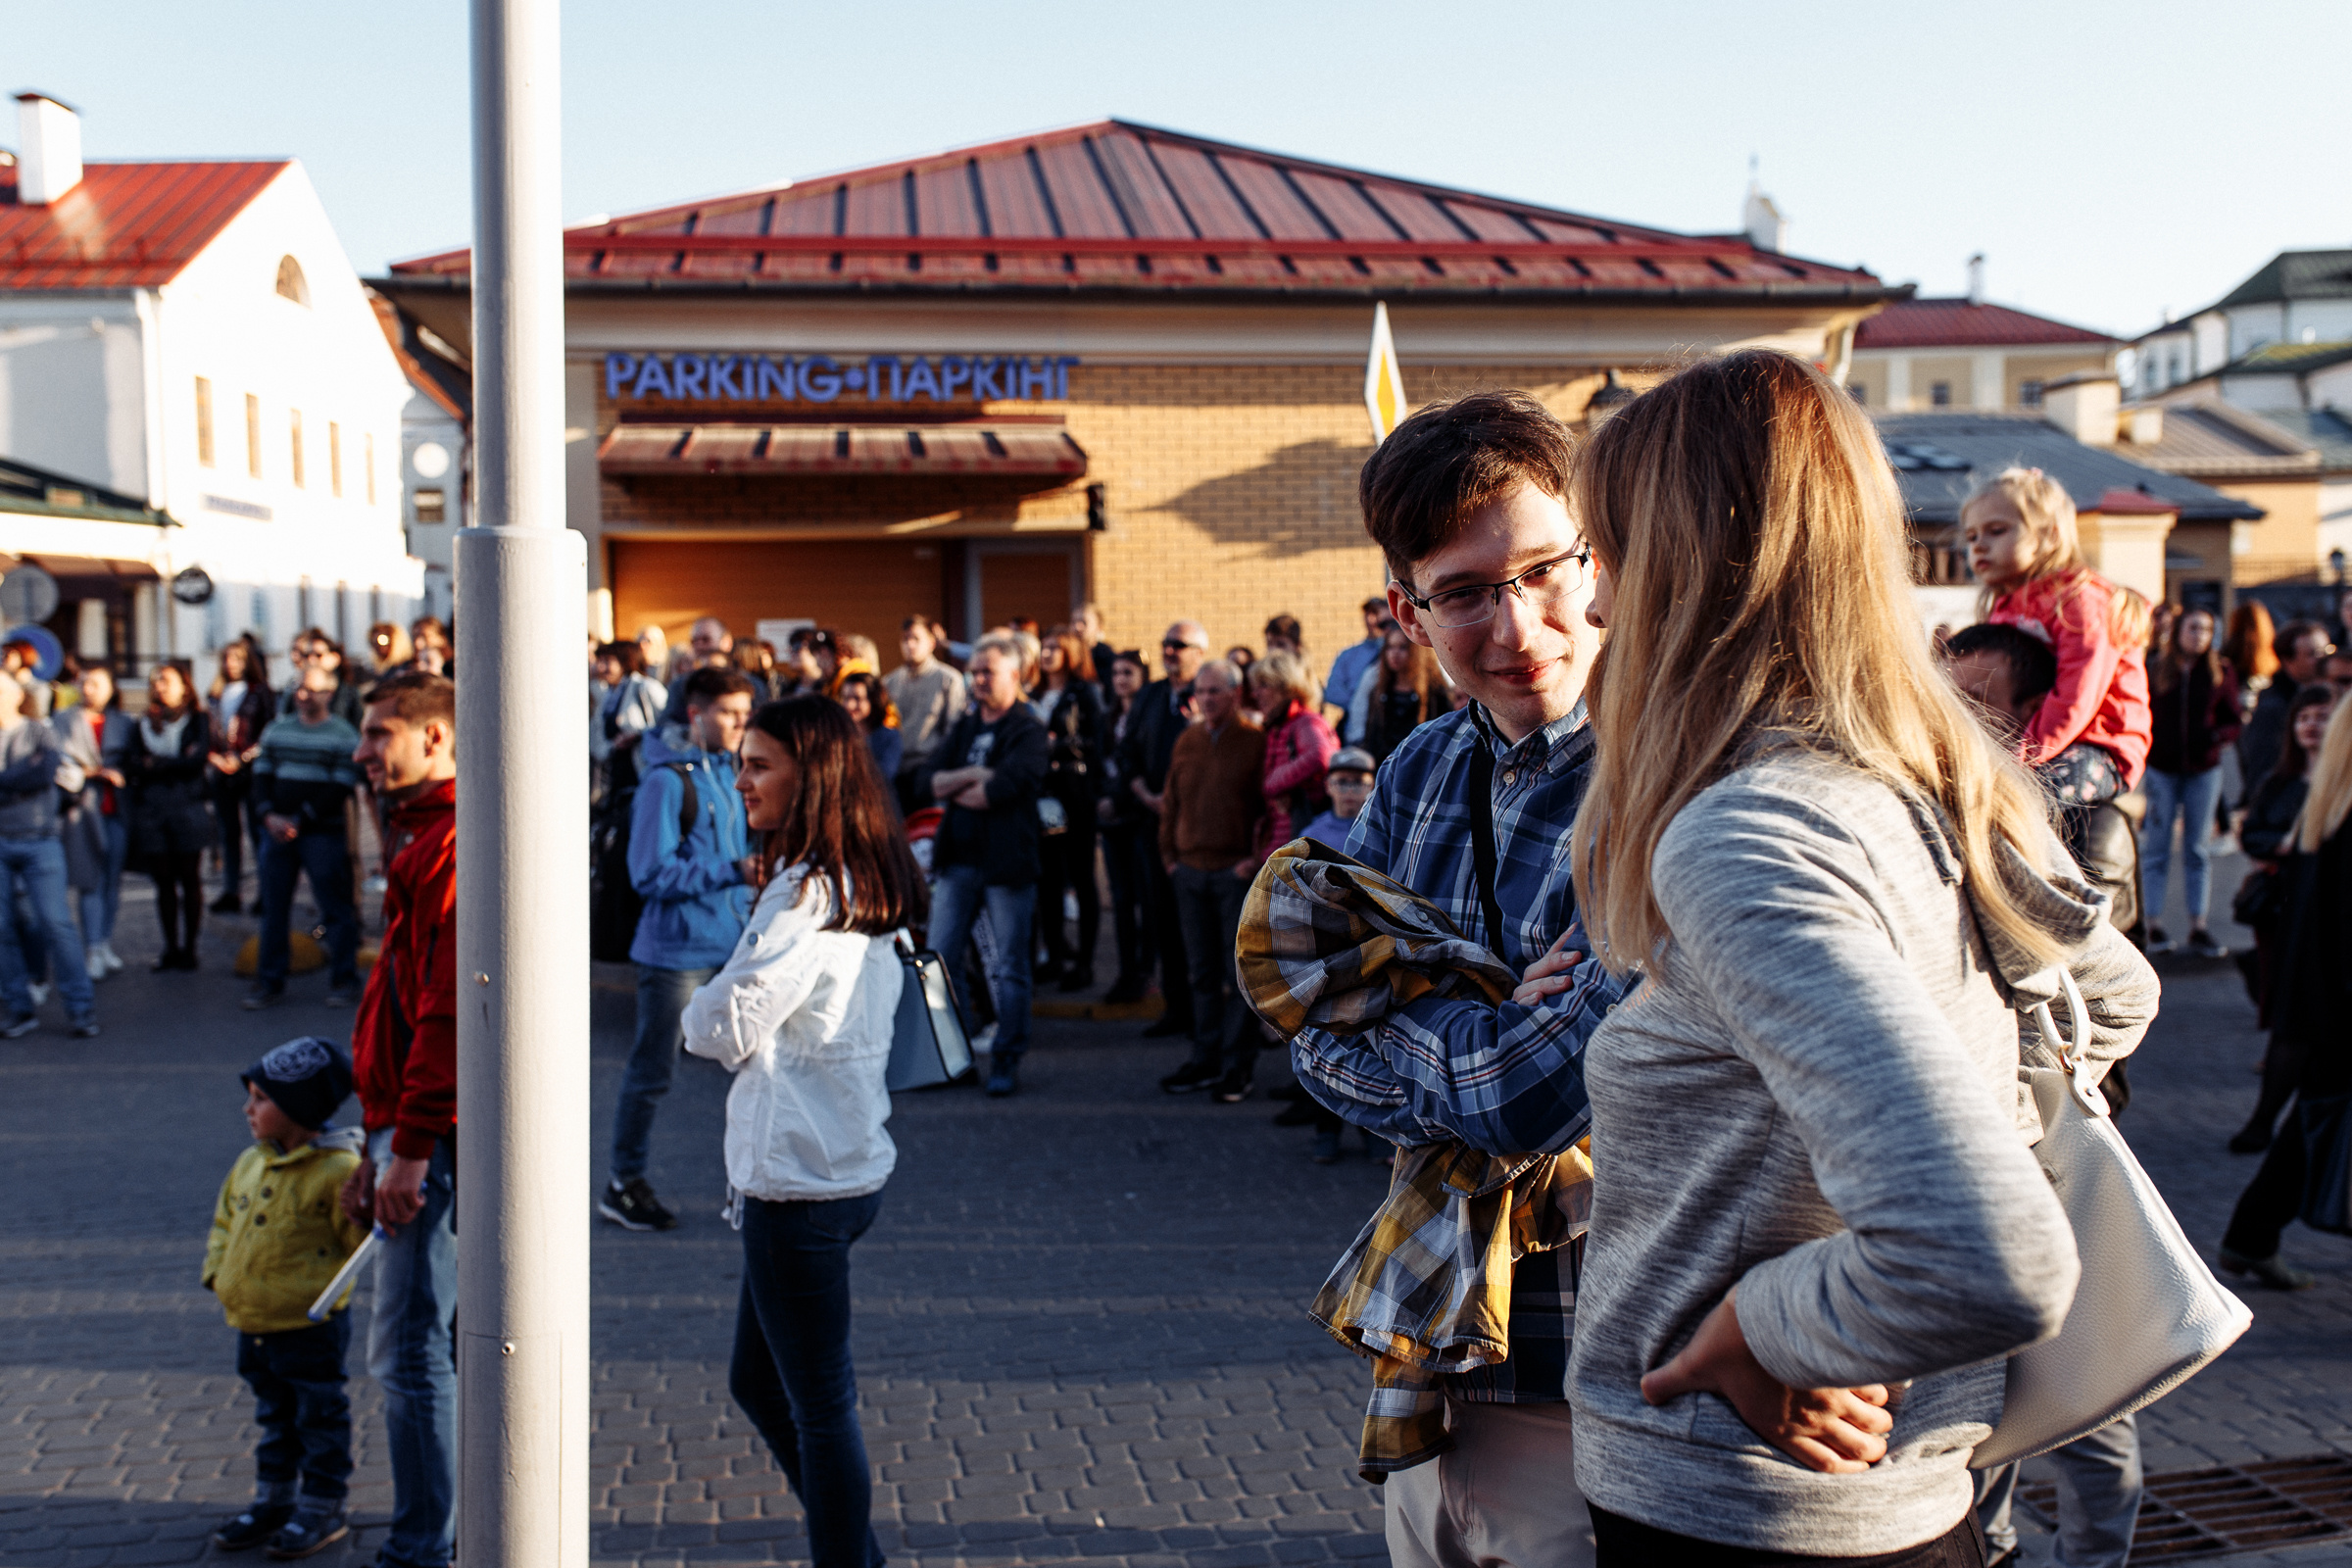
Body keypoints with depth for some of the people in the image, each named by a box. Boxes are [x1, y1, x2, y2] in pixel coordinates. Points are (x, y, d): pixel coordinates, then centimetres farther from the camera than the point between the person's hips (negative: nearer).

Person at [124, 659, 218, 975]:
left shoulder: (199, 720, 5)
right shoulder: (142, 725, 13)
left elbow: (198, 759, -9)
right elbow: (130, 765, 0)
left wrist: (156, 764, -3)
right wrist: (176, 764, -8)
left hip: (187, 809, -3)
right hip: (150, 811, 3)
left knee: (189, 880, 2)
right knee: (164, 882, 6)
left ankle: (189, 946, 9)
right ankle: (170, 947, 14)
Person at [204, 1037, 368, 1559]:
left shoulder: (337, 1169, -18)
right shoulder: (251, 1162, 6)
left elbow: (363, 1237, -16)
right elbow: (225, 1219, 18)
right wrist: (219, 1272, 7)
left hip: (311, 1324, -8)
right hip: (252, 1321, 8)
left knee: (319, 1415, 6)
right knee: (274, 1416, 21)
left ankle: (323, 1508, 17)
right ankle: (273, 1500, 34)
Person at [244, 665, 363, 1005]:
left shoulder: (343, 736, -2)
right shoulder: (276, 731, 14)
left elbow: (340, 789, -9)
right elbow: (261, 776, 10)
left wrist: (299, 821, -14)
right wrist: (270, 816, -8)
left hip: (323, 833, -5)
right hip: (277, 832, 5)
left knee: (336, 909, -1)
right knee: (274, 907, 8)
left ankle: (344, 980, 9)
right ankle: (270, 983, 17)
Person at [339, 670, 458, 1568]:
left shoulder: (449, 848, -16)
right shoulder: (419, 840, 19)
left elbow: (449, 1014, -22)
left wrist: (410, 1151, -21)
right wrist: (378, 1146, 20)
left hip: (434, 1137, -11)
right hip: (415, 1131, 11)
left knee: (410, 1346, -4)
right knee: (448, 1340, 16)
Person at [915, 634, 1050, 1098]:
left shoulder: (1029, 732, -5)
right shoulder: (965, 726, 14)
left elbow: (1002, 788, -20)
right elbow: (925, 781, 3)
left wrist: (951, 788, -4)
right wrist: (972, 775, -12)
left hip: (1007, 863, -6)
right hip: (957, 859, 6)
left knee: (1009, 969, 2)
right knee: (940, 960, 4)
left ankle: (1006, 1062, 9)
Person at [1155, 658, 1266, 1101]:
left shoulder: (1256, 741, -5)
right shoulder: (1187, 742, 12)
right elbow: (1171, 802, 18)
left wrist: (1258, 858, -12)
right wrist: (1169, 853, 12)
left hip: (1237, 871, -5)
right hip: (1191, 869, 6)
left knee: (1239, 973, 0)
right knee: (1204, 972, 11)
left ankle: (1237, 1068, 6)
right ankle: (1205, 1059, 19)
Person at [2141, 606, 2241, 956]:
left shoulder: (2222, 673, 2)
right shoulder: (2157, 671, 0)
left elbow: (2233, 723, 4)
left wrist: (2215, 735, -17)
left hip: (2203, 770, 1)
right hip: (2161, 769, -1)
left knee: (2198, 850, 6)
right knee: (2156, 848, 3)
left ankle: (2198, 927, 10)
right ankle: (2153, 925, 9)